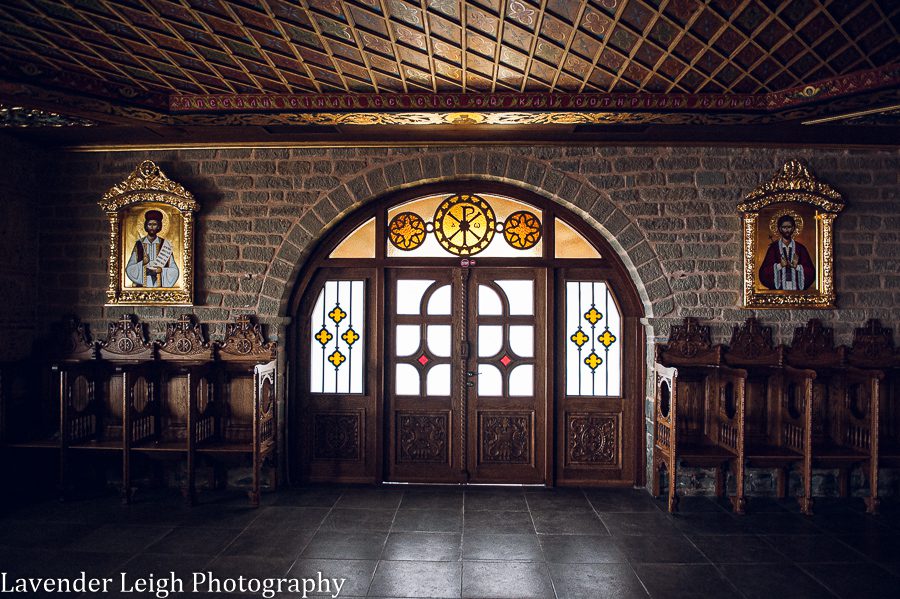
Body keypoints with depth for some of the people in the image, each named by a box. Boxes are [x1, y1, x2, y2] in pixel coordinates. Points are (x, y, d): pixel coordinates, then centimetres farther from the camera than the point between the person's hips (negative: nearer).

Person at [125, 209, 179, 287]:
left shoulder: (165, 244, 3)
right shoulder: (139, 244, 5)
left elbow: (174, 270, 2)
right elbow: (129, 269, 2)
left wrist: (162, 270, -15)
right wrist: (142, 263, -14)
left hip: (160, 285, -1)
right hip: (143, 285, 1)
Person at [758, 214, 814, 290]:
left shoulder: (800, 248, 7)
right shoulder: (773, 247, 2)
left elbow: (811, 272, 3)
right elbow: (763, 272, -5)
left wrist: (797, 266, -13)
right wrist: (779, 265, -18)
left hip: (796, 288, 2)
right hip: (778, 289, -2)